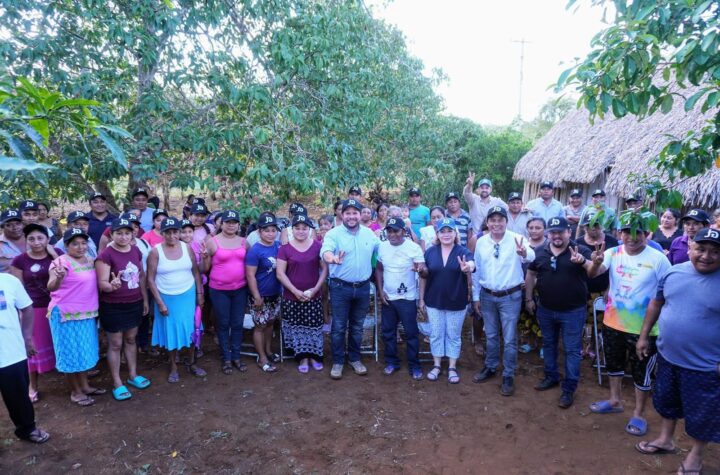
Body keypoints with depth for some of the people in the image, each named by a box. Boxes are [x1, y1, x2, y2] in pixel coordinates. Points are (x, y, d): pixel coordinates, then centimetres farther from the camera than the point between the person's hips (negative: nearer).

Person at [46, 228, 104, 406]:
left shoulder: (90, 260, 6)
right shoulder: (61, 262, -16)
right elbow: (51, 287, -28)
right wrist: (58, 278, -49)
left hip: (87, 313, 7)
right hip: (67, 315, -7)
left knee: (85, 351, 18)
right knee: (71, 353, 5)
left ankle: (84, 386, 34)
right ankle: (75, 392, 20)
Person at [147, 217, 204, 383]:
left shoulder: (187, 248, -3)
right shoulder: (155, 252, -10)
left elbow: (196, 272, 4)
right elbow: (150, 279, -8)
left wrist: (200, 293, 2)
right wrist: (159, 302, -11)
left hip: (188, 296, 2)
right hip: (166, 298, -2)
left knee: (190, 329, 9)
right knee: (170, 332, 9)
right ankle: (173, 367, 25)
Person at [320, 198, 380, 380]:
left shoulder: (369, 233, 3)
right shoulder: (334, 234, -11)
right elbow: (325, 251, -29)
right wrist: (332, 258, -52)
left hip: (363, 287, 4)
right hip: (340, 287, -3)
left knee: (357, 326, 16)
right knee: (339, 327, 5)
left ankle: (354, 359, 32)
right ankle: (337, 361, 21)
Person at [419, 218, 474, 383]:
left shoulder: (463, 251, -10)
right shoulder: (430, 252, -3)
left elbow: (471, 264, -31)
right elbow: (424, 276, 4)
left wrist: (467, 268, -55)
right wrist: (421, 298, 5)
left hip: (457, 302, -1)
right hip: (434, 301, 2)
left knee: (454, 335, 12)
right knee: (436, 334, 12)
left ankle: (452, 368, 26)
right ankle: (436, 366, 28)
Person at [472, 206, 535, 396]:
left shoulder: (516, 239, -14)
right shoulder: (481, 242, -1)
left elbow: (531, 257, -33)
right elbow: (476, 271, 6)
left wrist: (524, 253, -57)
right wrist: (476, 296, 8)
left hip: (510, 296, -3)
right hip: (487, 296, 4)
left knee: (509, 338, 5)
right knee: (491, 335, 19)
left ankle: (508, 375, 21)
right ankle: (490, 367, 36)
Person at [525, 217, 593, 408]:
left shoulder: (580, 251, -12)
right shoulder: (540, 251, -1)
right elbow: (531, 274, 11)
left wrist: (583, 261, -47)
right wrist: (529, 299, 10)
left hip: (573, 311, -4)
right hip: (545, 310, 4)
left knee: (572, 350, 5)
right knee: (548, 344, 19)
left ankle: (569, 389, 17)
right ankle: (551, 376, 38)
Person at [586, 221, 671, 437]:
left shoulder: (658, 259, -15)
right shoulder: (613, 253, -7)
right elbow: (592, 274, -22)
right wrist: (596, 262, -45)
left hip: (643, 327, -4)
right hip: (613, 323, 4)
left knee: (641, 372, 11)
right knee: (614, 364, 22)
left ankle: (638, 414, 30)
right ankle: (615, 400, 44)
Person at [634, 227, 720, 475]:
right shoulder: (674, 272, -4)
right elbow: (656, 303, 7)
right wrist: (644, 336, 8)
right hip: (667, 355, 5)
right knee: (667, 401, 23)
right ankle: (665, 440, 46)